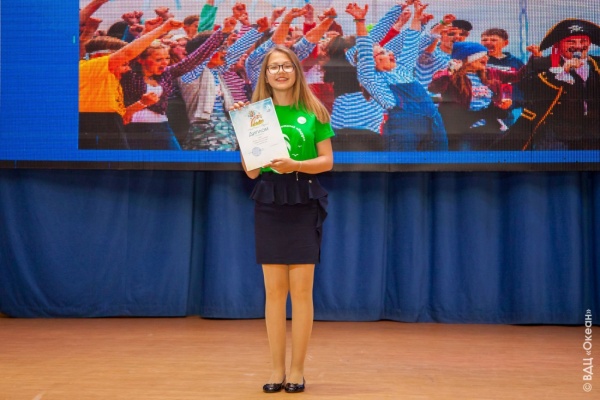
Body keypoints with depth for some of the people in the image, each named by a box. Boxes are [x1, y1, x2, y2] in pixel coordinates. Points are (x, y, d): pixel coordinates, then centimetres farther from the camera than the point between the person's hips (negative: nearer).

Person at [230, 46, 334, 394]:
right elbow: (251, 171, 3)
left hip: (304, 203, -1)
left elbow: (327, 160, 1)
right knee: (275, 290, 5)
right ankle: (277, 368, 13)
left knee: (301, 289, 0)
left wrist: (295, 165, -16)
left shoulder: (314, 111, 2)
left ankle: (298, 369, 10)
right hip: (268, 204, 2)